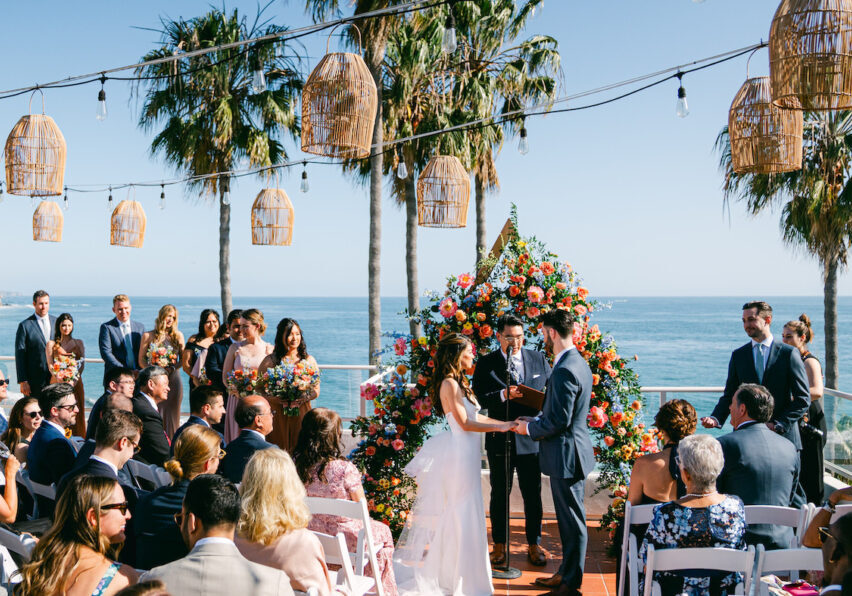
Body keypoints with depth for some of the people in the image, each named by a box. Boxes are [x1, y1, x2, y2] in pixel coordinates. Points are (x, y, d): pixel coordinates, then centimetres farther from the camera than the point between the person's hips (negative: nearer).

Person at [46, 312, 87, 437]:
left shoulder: (78, 343, 13)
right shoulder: (51, 344, 10)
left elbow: (82, 363, 3)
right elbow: (50, 365, -1)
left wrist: (74, 380, -13)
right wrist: (58, 377, -20)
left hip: (75, 383, 1)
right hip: (58, 382, -1)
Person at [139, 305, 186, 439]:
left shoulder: (178, 335, 8)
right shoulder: (148, 336, 6)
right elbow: (141, 360, 4)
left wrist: (171, 368, -10)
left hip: (173, 379, 1)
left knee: (172, 415, -1)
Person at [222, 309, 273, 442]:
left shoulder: (269, 349, 3)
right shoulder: (235, 348, 9)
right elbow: (225, 376, 9)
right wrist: (235, 390, -9)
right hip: (238, 400, 2)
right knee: (237, 436, 0)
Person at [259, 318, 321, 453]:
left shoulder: (309, 360, 10)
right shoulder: (270, 361, 4)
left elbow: (316, 390, 8)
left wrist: (302, 398, -12)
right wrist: (279, 399, -16)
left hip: (302, 413, 1)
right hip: (278, 414, -1)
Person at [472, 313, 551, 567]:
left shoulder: (538, 359, 5)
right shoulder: (486, 363, -2)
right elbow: (479, 398, -10)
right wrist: (502, 395, -26)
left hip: (531, 438, 1)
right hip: (500, 439, -1)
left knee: (533, 496, 9)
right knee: (499, 495, 10)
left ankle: (534, 545, 23)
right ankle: (499, 545, 24)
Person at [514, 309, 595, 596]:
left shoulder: (564, 371, -23)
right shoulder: (579, 363, 10)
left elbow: (559, 421, -23)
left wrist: (530, 428, -8)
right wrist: (536, 422, 15)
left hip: (566, 454, -10)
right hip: (571, 450, 10)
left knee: (572, 521, 1)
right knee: (569, 518, 19)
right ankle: (566, 573, 31)